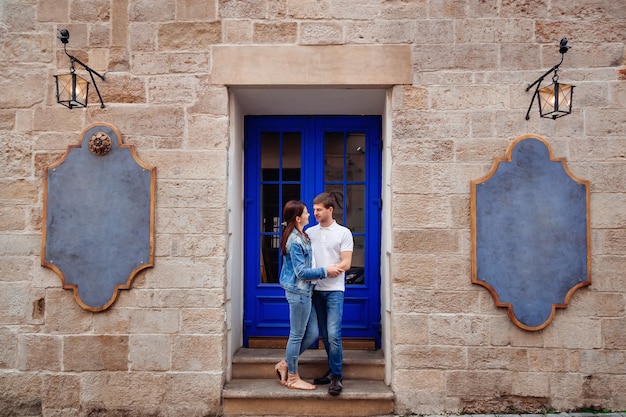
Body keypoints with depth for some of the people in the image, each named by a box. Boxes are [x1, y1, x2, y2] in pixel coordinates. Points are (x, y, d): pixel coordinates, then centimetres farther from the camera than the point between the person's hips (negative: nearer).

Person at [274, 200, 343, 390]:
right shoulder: (295, 240, -18)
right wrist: (325, 271, -14)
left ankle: (285, 364, 25)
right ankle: (292, 378, 18)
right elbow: (301, 271, -19)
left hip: (303, 291, 10)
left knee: (312, 334, 13)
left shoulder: (301, 237, 12)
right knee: (297, 335, 3)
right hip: (298, 291, -10)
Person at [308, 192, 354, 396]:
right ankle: (334, 371, 24)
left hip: (334, 290, -4)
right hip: (316, 289, 4)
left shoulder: (343, 233, -1)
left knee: (333, 334, -11)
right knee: (325, 335, 11)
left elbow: (346, 264, -7)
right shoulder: (309, 232, 11)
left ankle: (336, 376, 2)